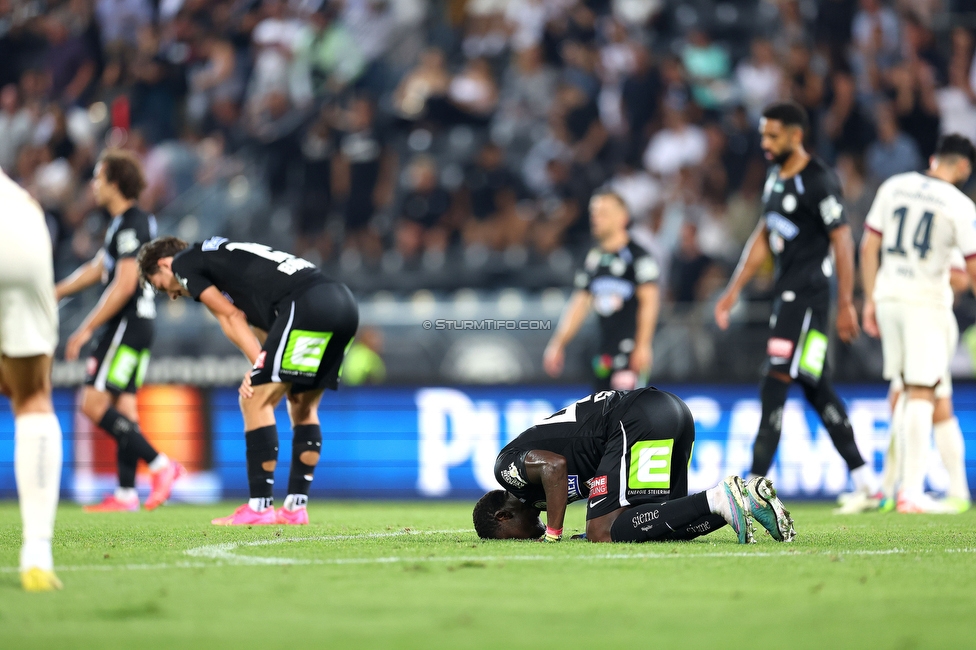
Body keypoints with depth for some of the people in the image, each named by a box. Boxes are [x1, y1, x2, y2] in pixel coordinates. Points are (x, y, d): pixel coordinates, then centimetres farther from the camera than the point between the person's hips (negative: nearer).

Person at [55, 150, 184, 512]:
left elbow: (124, 285, -21)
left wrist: (86, 330, -19)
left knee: (94, 404, -13)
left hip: (128, 324, -10)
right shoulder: (124, 223, 16)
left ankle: (160, 465, -14)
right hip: (135, 324, 10)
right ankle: (126, 493, 7)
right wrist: (54, 293, 29)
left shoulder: (132, 226, -16)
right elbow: (98, 268, 27)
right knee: (123, 405, 8)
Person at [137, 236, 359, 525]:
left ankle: (260, 507, -2)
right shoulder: (223, 255, 35)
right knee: (303, 405, 20)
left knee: (256, 400, -2)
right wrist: (264, 369, 10)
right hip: (343, 302, 9)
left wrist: (261, 366, 5)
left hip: (307, 304, -9)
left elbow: (231, 317, 5)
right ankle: (296, 507, 19)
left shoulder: (183, 263, 12)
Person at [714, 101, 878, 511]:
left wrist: (846, 305, -15)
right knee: (816, 390, 13)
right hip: (788, 293, 10)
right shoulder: (776, 179, 14)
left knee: (774, 386, -13)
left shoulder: (817, 182, -14)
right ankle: (864, 482, 20)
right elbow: (763, 238, 21)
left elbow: (842, 241, -14)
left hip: (808, 295, -10)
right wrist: (734, 291, 18)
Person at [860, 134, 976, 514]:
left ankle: (905, 479, 17)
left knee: (907, 390, 17)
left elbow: (869, 246, 7)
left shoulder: (893, 187, 4)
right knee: (921, 394, -4)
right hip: (926, 301, -5)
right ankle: (912, 493, -9)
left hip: (888, 295, 5)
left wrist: (870, 300, 14)